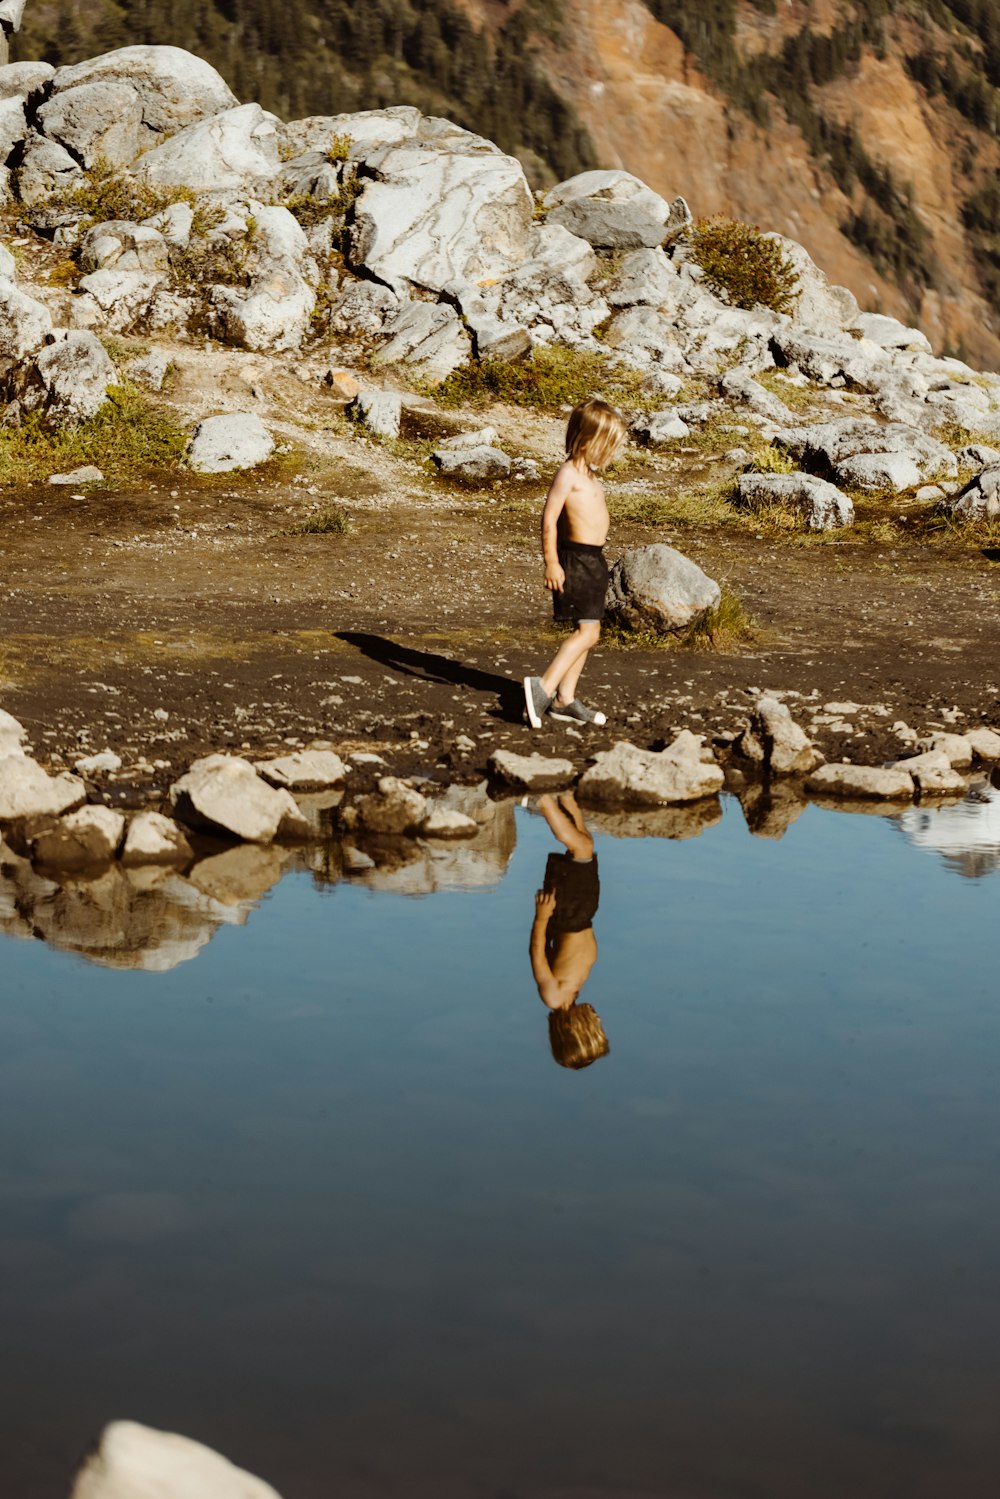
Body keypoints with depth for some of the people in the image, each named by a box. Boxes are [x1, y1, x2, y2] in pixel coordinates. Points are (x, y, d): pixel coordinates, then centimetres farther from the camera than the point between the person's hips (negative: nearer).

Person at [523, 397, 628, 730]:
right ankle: (544, 687, -21)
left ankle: (565, 699, 15)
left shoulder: (589, 476, 16)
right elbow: (549, 518, -19)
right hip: (575, 559, -10)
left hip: (593, 560, 10)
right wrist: (552, 563, -22)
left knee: (586, 632, 11)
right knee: (587, 630, -17)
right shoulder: (569, 474, -14)